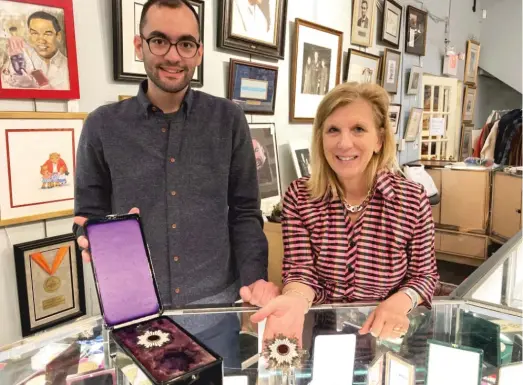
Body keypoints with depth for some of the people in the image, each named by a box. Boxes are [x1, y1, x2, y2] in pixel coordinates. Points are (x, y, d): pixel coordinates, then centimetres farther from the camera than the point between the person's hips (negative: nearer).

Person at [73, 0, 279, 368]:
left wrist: (255, 279, -10)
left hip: (213, 308, 0)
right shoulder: (102, 125, -1)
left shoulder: (228, 119, -1)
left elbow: (244, 211, 1)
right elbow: (88, 216, 5)